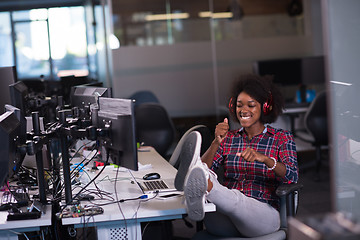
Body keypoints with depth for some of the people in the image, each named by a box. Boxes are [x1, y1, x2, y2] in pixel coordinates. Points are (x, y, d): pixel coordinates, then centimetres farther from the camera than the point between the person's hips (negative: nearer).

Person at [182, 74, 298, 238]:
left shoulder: (281, 138, 12)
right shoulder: (228, 138, 21)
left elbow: (293, 176, -7)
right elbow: (205, 168, 6)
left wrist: (264, 158, -25)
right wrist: (216, 142, -10)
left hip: (263, 215, -2)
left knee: (235, 199, -40)